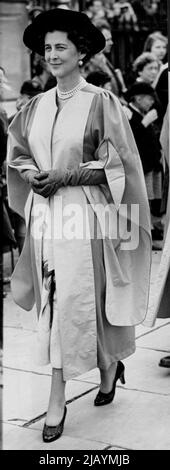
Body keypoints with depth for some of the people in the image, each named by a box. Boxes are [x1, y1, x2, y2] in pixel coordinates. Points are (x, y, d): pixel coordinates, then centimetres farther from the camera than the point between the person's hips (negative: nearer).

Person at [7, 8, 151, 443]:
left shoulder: (100, 101, -6)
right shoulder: (37, 106, 9)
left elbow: (115, 163, -8)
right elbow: (17, 152, 19)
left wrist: (65, 177, -14)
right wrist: (33, 175, -2)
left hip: (85, 212, -5)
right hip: (46, 214, 6)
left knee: (72, 305, -4)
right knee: (55, 303, 6)